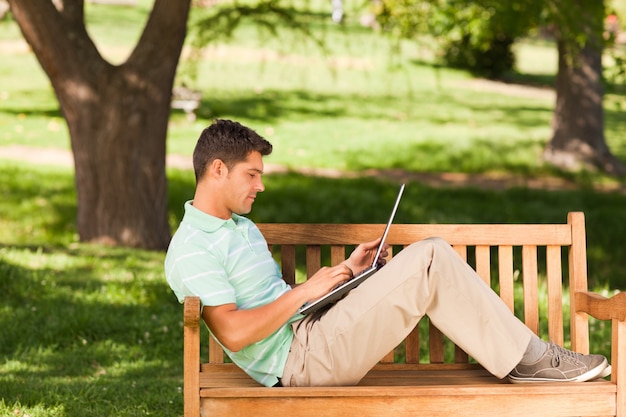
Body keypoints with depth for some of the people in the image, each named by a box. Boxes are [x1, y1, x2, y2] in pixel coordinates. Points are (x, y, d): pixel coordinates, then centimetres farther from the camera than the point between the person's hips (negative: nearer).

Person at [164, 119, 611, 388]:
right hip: (301, 358, -10)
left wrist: (345, 270, 11)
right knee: (426, 265, -19)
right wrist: (305, 291, -16)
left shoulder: (240, 226, 20)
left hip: (310, 331, 10)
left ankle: (514, 345, -2)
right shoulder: (192, 250, -13)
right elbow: (234, 333, -23)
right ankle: (527, 358, -10)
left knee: (432, 253, 0)